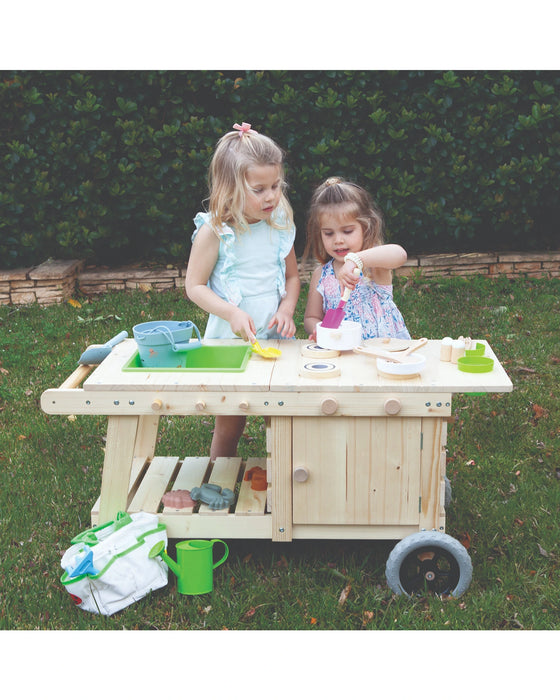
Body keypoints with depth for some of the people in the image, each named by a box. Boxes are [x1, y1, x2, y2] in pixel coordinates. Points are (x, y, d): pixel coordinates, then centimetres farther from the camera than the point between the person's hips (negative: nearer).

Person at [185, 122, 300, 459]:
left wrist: (287, 308, -8)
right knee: (229, 425, 8)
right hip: (230, 340, -3)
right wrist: (232, 313, -22)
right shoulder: (215, 232, -13)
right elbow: (195, 286, -9)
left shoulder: (280, 224, 0)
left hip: (275, 338, 4)